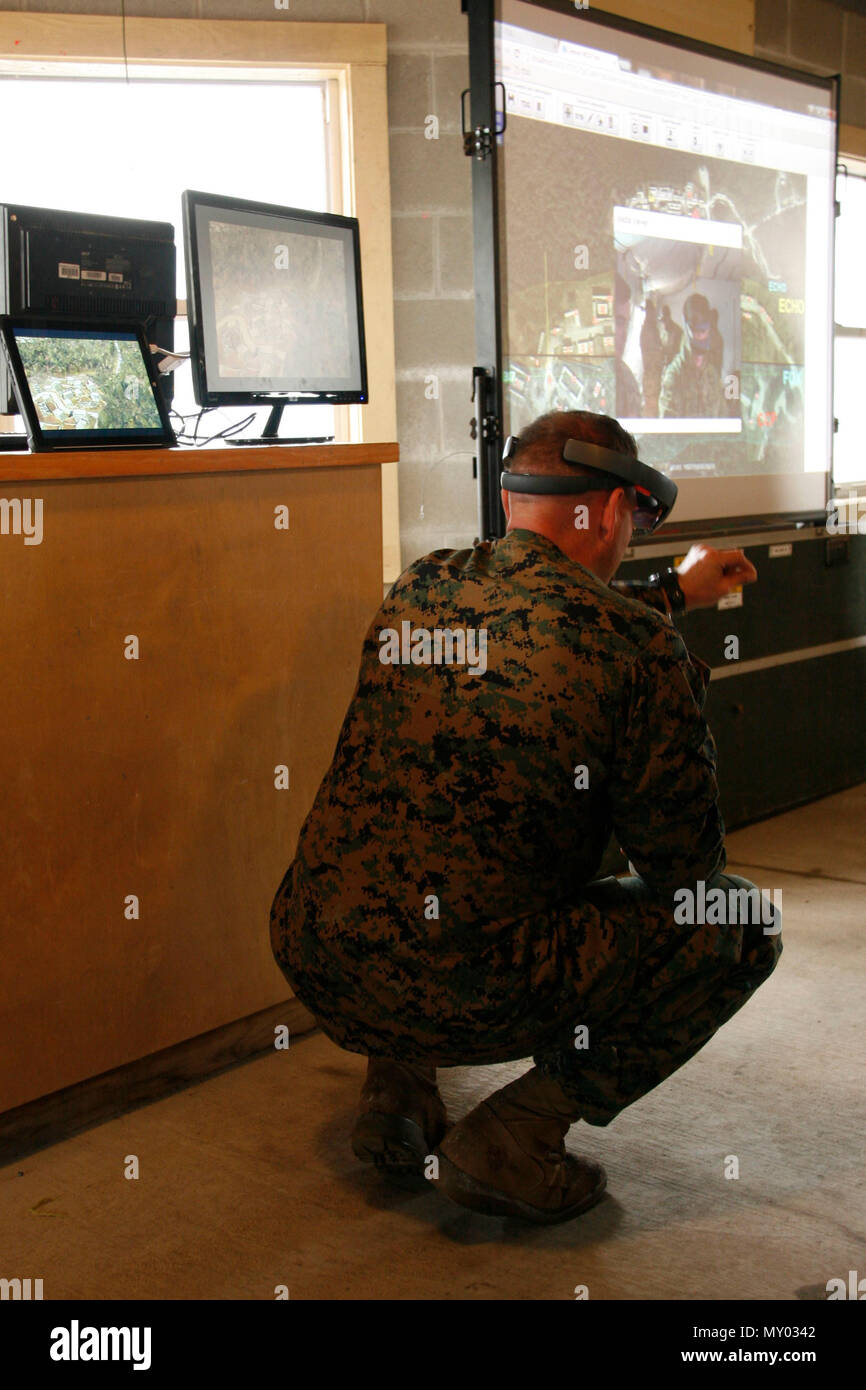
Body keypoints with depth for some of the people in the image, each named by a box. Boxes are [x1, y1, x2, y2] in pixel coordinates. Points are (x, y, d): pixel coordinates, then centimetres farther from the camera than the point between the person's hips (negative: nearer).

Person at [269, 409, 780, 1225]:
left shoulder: (420, 586, 10)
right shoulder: (640, 646, -10)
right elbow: (683, 865, -1)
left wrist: (675, 594, 46)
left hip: (310, 964, 7)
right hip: (461, 997, -7)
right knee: (741, 923, 9)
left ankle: (396, 1093, 24)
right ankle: (511, 1139, 4)